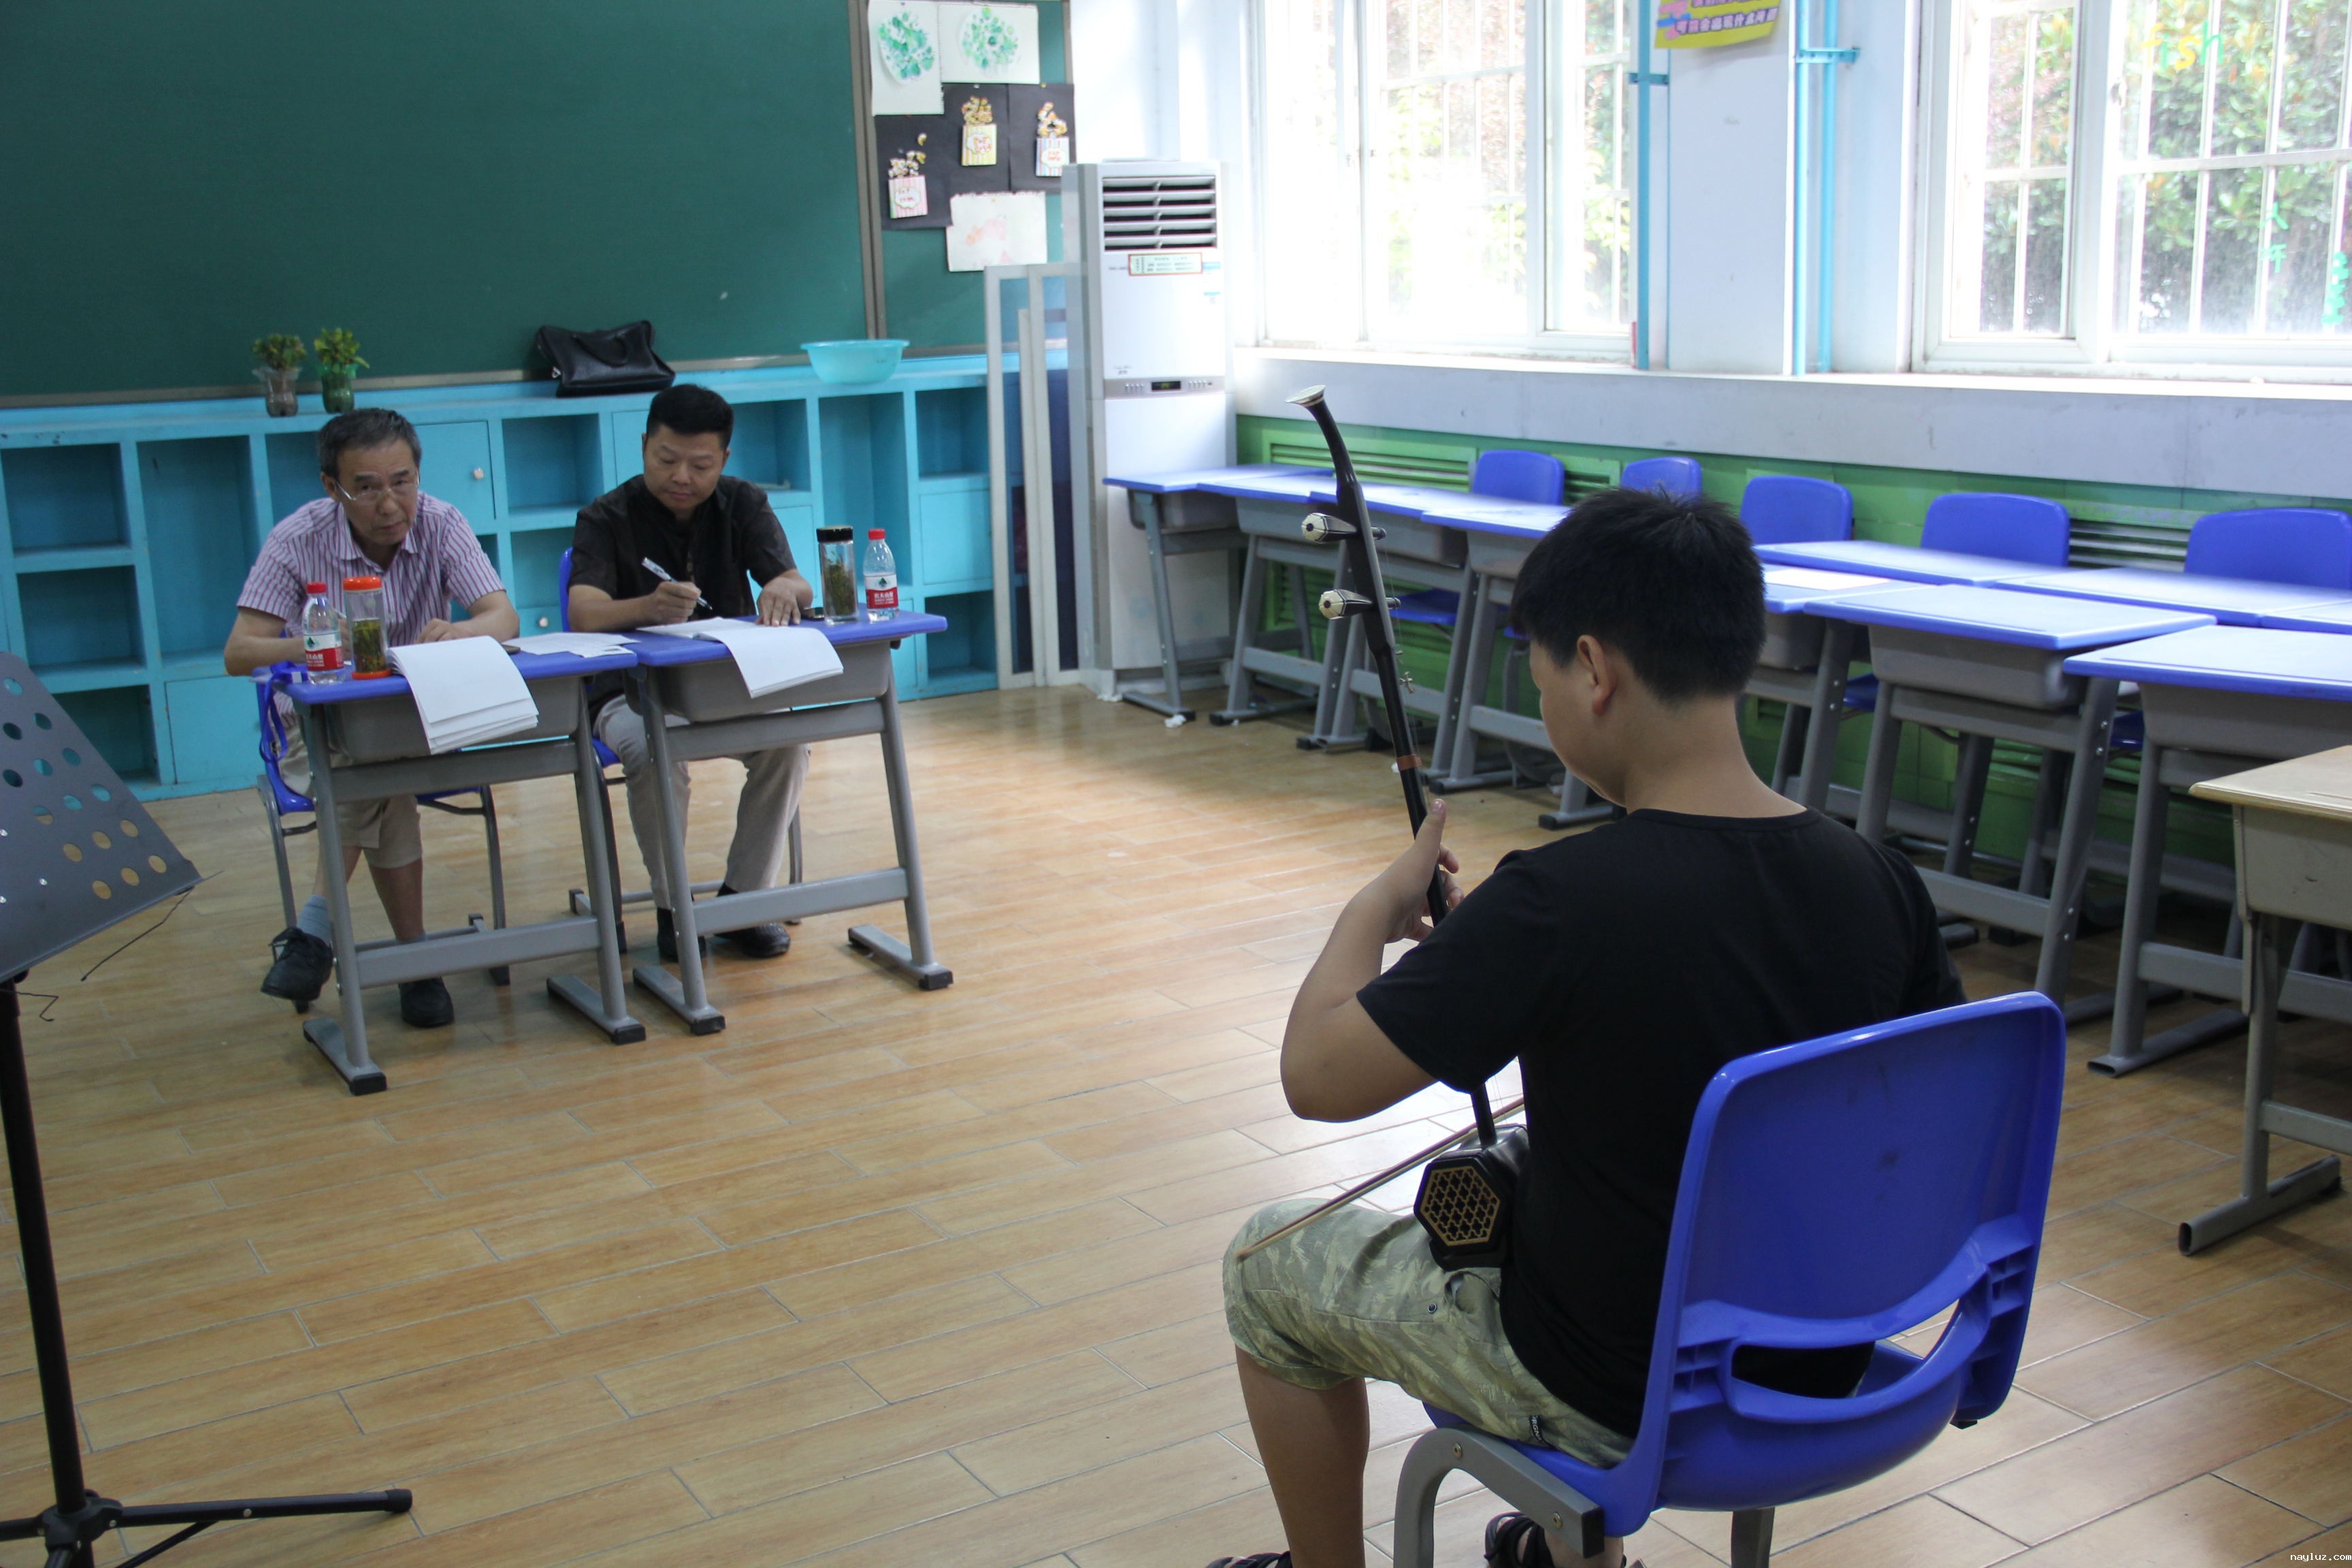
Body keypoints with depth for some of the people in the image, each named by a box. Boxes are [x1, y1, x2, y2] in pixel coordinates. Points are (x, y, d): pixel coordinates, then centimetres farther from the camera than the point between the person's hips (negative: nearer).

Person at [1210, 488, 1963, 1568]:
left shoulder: (1560, 904, -29)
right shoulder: (1878, 886, -11)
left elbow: (1317, 1077, -21)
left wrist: (1381, 904, -2)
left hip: (1613, 1400, -6)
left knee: (1269, 1263, 16)